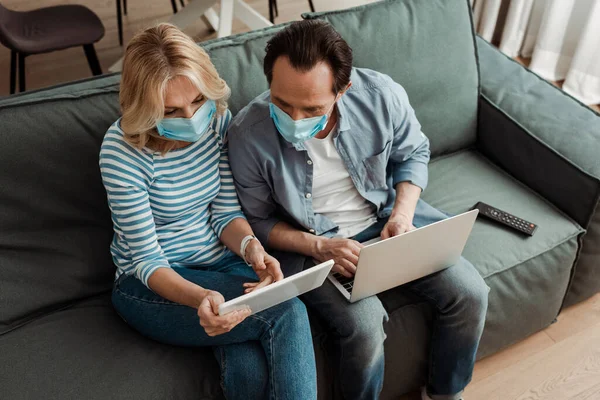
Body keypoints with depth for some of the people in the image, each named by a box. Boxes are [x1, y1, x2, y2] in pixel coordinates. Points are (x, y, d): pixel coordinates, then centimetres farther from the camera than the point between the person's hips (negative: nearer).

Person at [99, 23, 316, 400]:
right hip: (154, 283, -3)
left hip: (223, 261, 4)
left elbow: (225, 212, 0)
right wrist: (199, 298, -35)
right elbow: (147, 261, -16)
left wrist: (251, 246, -22)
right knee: (287, 313, -26)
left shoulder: (217, 118, -6)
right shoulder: (122, 153, -19)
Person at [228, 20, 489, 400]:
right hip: (310, 244, -3)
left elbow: (414, 153, 3)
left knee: (471, 294, -9)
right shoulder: (248, 134, -22)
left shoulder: (381, 95, -18)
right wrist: (319, 246, -22)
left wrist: (403, 214, -13)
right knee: (364, 325, -27)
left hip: (385, 219, 3)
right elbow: (259, 221, -7)